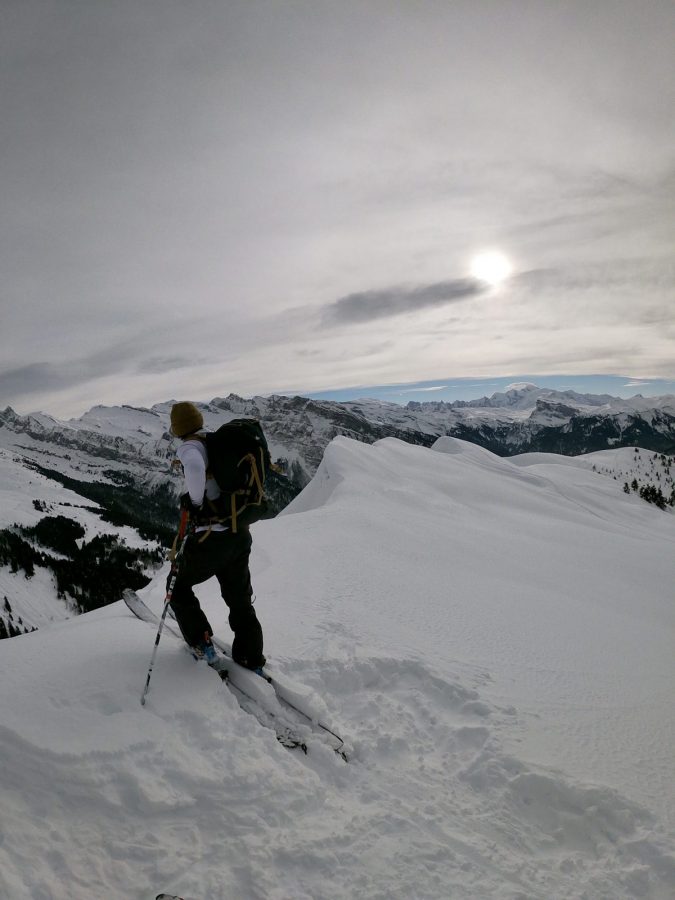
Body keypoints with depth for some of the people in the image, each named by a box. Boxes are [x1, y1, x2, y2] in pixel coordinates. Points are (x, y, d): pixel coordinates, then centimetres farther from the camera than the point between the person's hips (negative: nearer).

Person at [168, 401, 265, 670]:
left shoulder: (189, 447, -11)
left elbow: (195, 468, -35)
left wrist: (196, 503, -19)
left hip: (211, 538, -6)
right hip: (241, 534, 6)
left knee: (180, 588, 21)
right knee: (240, 599, 19)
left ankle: (201, 642, 17)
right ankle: (251, 659, 25)